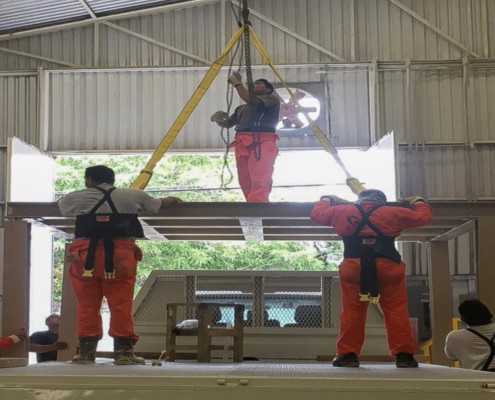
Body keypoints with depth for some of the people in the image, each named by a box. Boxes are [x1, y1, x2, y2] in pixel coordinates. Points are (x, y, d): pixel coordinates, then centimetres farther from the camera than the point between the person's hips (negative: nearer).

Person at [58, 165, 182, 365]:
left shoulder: (76, 198, 11)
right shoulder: (133, 196, 13)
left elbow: (61, 206, 32)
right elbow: (158, 204, 29)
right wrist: (173, 200, 52)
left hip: (86, 256, 0)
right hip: (119, 256, 0)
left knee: (87, 306, 6)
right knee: (121, 304, 3)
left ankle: (86, 351, 8)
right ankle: (124, 351, 1)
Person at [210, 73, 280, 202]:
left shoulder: (273, 99, 13)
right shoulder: (242, 108, 33)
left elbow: (250, 100, -4)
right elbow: (227, 124, 35)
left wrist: (237, 83, 7)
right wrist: (218, 119, 12)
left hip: (261, 143, -7)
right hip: (242, 145, 7)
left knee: (259, 185, -24)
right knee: (247, 186, -2)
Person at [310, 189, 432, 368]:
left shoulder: (341, 211, 14)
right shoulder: (392, 212, 12)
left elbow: (317, 214, 27)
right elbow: (423, 217, 19)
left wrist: (326, 200, 46)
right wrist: (418, 202, 39)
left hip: (353, 267, 1)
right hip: (387, 266, -1)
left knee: (351, 311, 6)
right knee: (396, 311, 3)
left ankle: (348, 355, 3)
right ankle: (404, 355, -1)